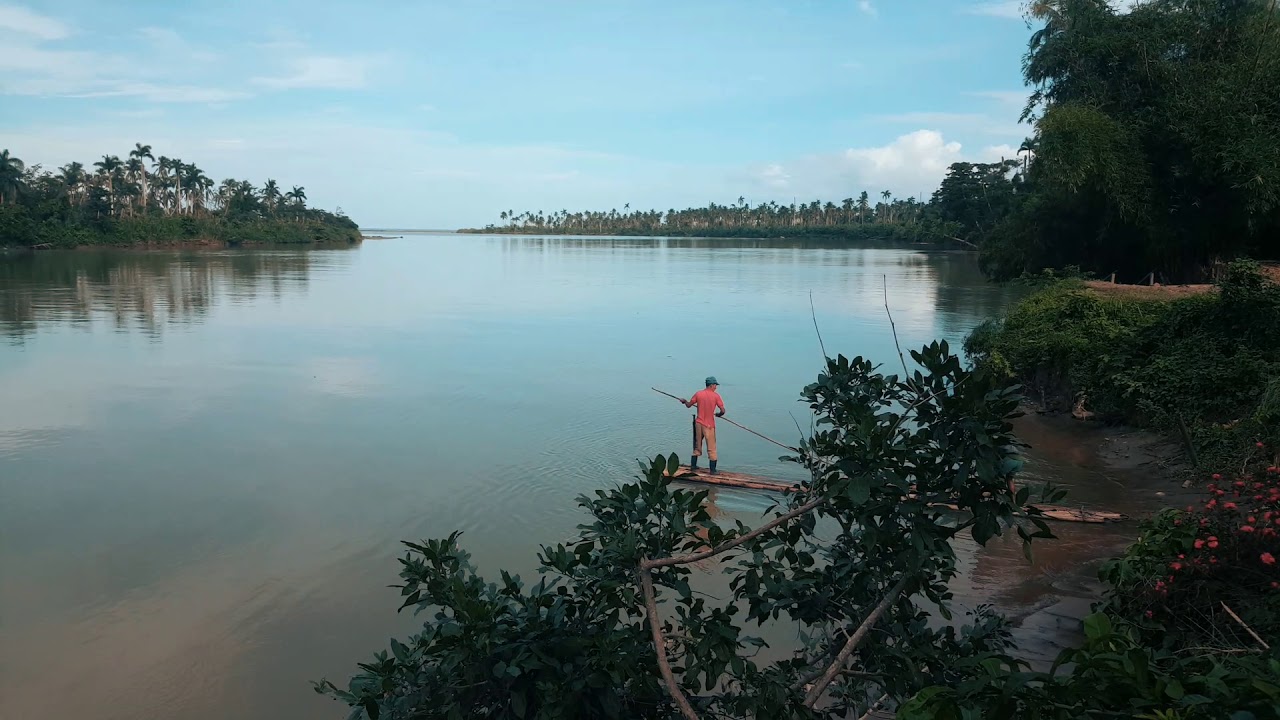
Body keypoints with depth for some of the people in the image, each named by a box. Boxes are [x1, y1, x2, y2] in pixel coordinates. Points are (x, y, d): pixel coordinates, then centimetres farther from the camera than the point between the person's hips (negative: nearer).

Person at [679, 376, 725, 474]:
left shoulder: (698, 394, 0)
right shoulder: (716, 396, -10)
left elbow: (688, 405, 8)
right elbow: (722, 410, -12)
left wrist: (684, 401, 30)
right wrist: (718, 414, 10)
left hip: (699, 423, 4)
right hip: (709, 425, -4)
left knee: (697, 445, 19)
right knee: (711, 448, 3)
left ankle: (693, 465, 25)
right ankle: (713, 470, 4)